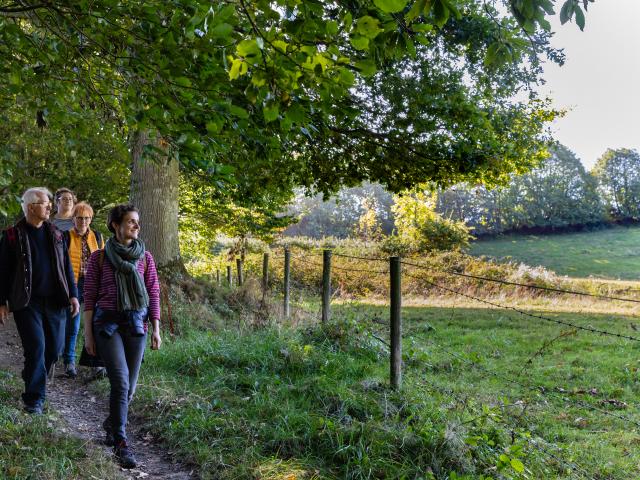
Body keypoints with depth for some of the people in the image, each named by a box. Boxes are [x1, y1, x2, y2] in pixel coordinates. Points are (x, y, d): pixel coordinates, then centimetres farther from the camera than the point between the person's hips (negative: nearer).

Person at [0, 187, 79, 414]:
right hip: (26, 302, -4)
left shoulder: (55, 234, 10)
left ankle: (33, 377, 34)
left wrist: (73, 294, 5)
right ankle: (34, 398, 2)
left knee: (55, 346, 7)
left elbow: (66, 267, 12)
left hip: (55, 301, 4)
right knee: (36, 346, -9)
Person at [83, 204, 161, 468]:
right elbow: (89, 296, 2)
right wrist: (88, 333, -1)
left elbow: (154, 294, 6)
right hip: (107, 322, -2)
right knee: (120, 382, -16)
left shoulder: (145, 257, 6)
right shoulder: (99, 257, 1)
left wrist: (156, 328, 0)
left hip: (136, 322, 3)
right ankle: (121, 443, -7)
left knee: (129, 386, 7)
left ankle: (112, 422, 36)